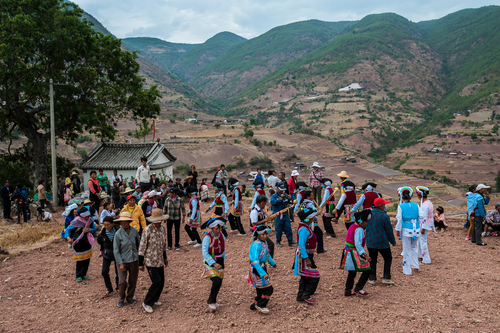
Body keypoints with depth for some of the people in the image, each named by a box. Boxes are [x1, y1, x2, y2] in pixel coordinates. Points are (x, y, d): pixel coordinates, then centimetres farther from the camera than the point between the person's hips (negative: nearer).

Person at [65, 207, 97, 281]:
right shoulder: (76, 222, -21)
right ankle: (79, 276, 9)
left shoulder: (90, 220, -6)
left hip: (87, 241, 6)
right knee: (80, 260, -5)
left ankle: (84, 274, 26)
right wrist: (68, 237, -38)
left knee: (87, 259, 11)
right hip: (78, 242, -5)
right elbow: (68, 229, -20)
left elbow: (95, 228, 2)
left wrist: (89, 229, -20)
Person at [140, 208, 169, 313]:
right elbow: (142, 247, -12)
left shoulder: (163, 228, 2)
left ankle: (154, 299, 32)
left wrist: (165, 258, 21)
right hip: (150, 261, -6)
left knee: (161, 282, 10)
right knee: (157, 282, -11)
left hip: (160, 261, 6)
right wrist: (140, 263, -10)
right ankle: (147, 303, 6)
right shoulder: (148, 230, -18)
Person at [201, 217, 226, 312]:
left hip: (219, 262, 6)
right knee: (216, 281, -21)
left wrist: (222, 261, 15)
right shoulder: (207, 238, -18)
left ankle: (213, 301, 32)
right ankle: (211, 302, -1)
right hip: (210, 262, -6)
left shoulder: (222, 236, 1)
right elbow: (205, 253, -21)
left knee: (219, 283, 10)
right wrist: (214, 264, -26)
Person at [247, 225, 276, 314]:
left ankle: (255, 305, 32)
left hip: (263, 269, 9)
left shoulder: (264, 242, 3)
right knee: (268, 289, -4)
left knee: (261, 289, 17)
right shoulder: (256, 245, -25)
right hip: (257, 270, -9)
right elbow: (255, 261, -30)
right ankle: (260, 305, 12)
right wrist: (263, 274, -35)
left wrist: (272, 263, 38)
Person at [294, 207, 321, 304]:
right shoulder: (304, 229, -22)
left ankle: (301, 296, 25)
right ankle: (306, 295, 5)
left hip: (307, 255, 11)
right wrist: (306, 259, -26)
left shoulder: (306, 227, 11)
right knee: (314, 276, -5)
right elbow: (301, 246, -26)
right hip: (305, 256, -11)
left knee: (305, 277, 17)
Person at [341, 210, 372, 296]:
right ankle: (358, 289, 2)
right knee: (367, 270, -3)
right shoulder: (359, 230, -18)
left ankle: (348, 291, 22)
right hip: (354, 253, -10)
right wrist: (365, 255, -31)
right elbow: (358, 244, -26)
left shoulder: (352, 226, 12)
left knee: (352, 273, 17)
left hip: (348, 253, 10)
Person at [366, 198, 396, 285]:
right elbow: (389, 231, -7)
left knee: (372, 260, 14)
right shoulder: (384, 216, -14)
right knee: (388, 258, 13)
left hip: (370, 242, 4)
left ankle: (372, 278, 14)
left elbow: (365, 227, 10)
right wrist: (393, 241, 7)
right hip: (382, 242, -4)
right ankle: (386, 278, 9)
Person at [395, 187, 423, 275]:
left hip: (406, 230, -4)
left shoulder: (401, 206, -7)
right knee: (413, 247, 25)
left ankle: (407, 270, 12)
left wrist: (398, 230, -1)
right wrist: (417, 225, 16)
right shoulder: (416, 205, 2)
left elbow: (399, 219, -8)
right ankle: (415, 264, 28)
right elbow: (421, 217, 3)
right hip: (416, 230, 4)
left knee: (407, 250, 5)